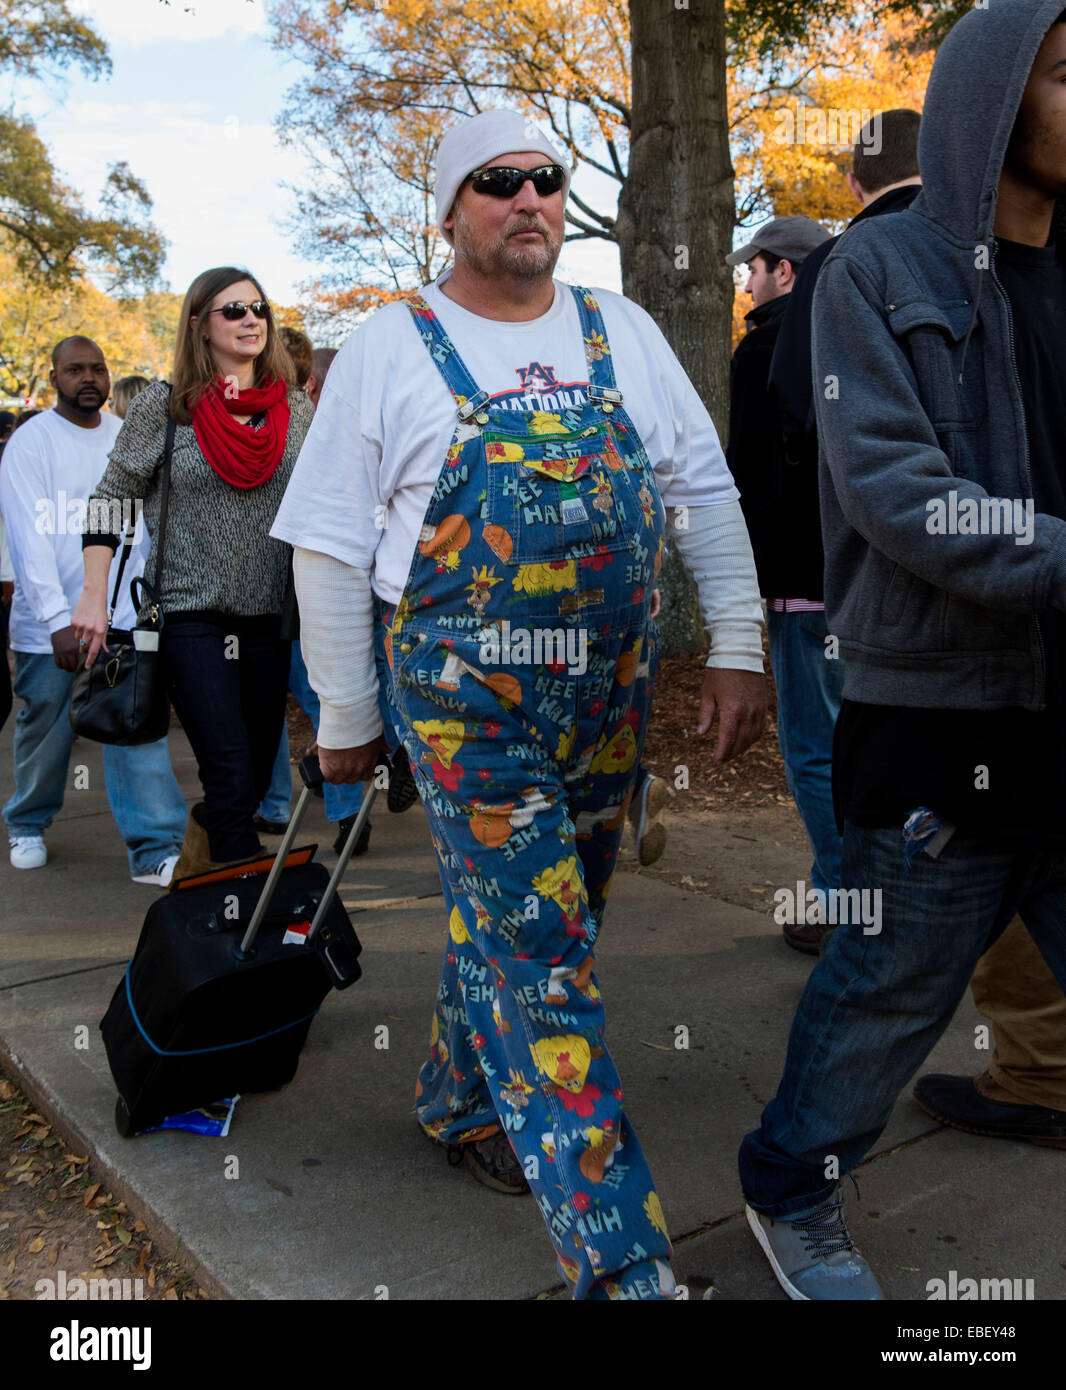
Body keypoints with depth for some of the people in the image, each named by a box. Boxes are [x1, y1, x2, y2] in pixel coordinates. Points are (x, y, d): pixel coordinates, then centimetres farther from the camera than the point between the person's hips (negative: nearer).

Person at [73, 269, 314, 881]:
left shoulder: (295, 407, 7)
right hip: (192, 612, -4)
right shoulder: (165, 404, -1)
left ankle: (192, 881, 35)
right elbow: (109, 502, 2)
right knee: (233, 782, -12)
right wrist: (94, 598, -5)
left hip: (270, 616, 4)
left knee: (257, 779, 10)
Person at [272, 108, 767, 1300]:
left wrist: (737, 646, 3)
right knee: (537, 952, -5)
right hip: (466, 702, -4)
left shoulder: (621, 333, 9)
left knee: (517, 922, 17)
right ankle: (618, 1254, 5)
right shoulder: (389, 350, -2)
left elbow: (704, 486, 10)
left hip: (612, 694, 5)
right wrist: (345, 718, 0)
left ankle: (463, 1101, 42)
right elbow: (330, 546, -2)